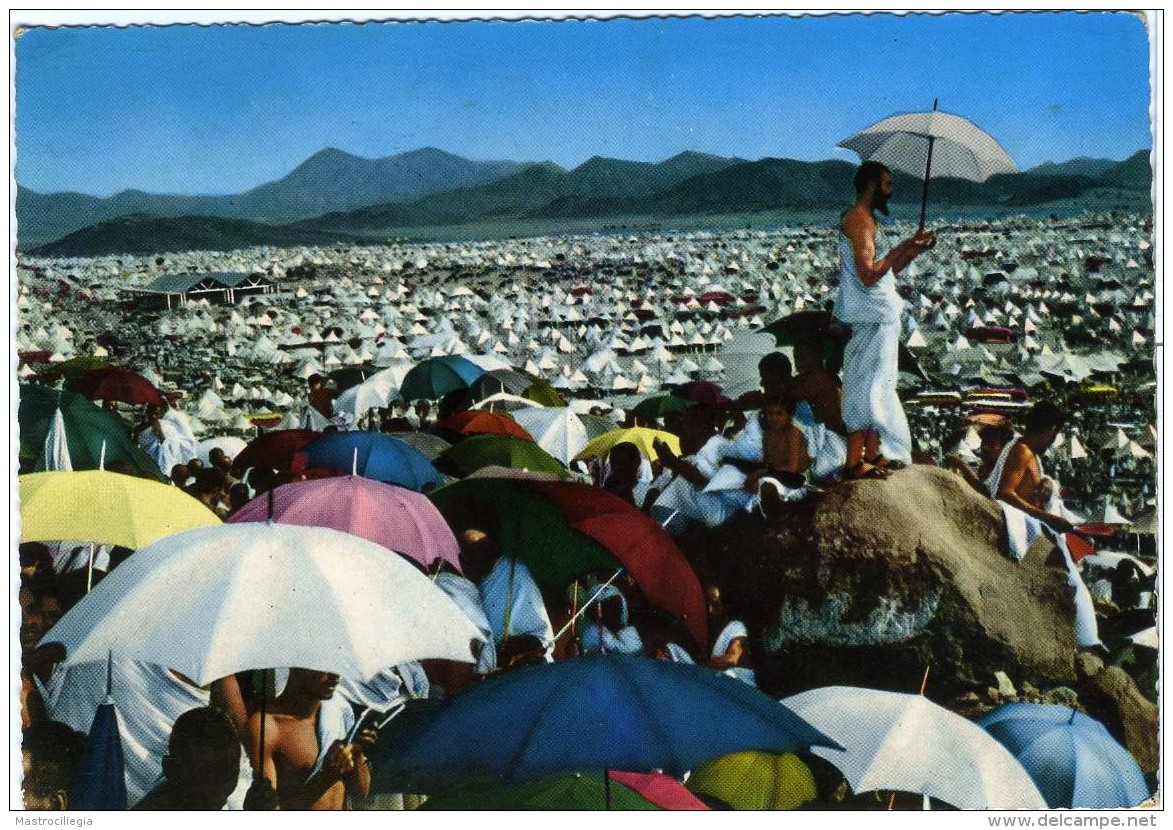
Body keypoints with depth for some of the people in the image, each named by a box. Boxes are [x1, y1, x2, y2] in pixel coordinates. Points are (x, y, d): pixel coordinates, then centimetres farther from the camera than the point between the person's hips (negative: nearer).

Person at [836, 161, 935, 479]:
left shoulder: (866, 220, 19)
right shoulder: (859, 219, -14)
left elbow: (884, 272, 21)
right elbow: (868, 274, -24)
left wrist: (915, 250, 12)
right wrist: (902, 248, -19)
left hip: (879, 317, 11)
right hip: (870, 319, -11)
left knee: (877, 387, 14)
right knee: (868, 387, -8)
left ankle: (872, 454, 21)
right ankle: (854, 462, -4)